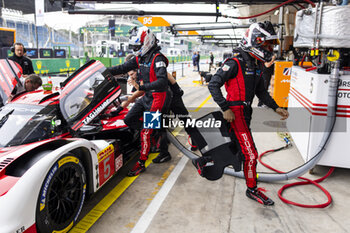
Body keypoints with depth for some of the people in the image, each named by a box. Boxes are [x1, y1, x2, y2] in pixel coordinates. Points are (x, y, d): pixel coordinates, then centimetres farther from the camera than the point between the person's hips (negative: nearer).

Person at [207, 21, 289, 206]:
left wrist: (275, 108, 9)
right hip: (235, 113, -9)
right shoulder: (235, 63, -16)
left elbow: (260, 91, 19)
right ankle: (252, 189, 9)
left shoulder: (255, 65, 13)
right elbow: (213, 85, -18)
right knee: (250, 154, -7)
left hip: (246, 112, 10)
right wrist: (225, 109, -23)